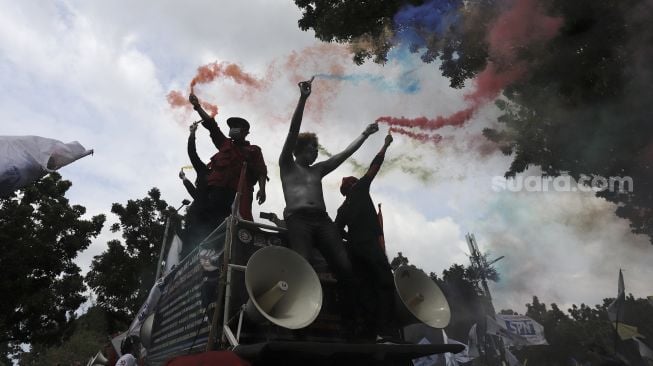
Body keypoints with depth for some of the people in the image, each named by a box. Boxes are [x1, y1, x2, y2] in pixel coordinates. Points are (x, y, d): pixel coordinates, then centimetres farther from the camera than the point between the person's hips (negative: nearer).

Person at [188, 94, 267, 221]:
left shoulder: (254, 150, 18)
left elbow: (261, 171, 6)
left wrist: (262, 189, -10)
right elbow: (211, 125, 23)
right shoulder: (225, 144, 29)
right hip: (218, 188, 3)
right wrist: (197, 106, 18)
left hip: (240, 190, -3)